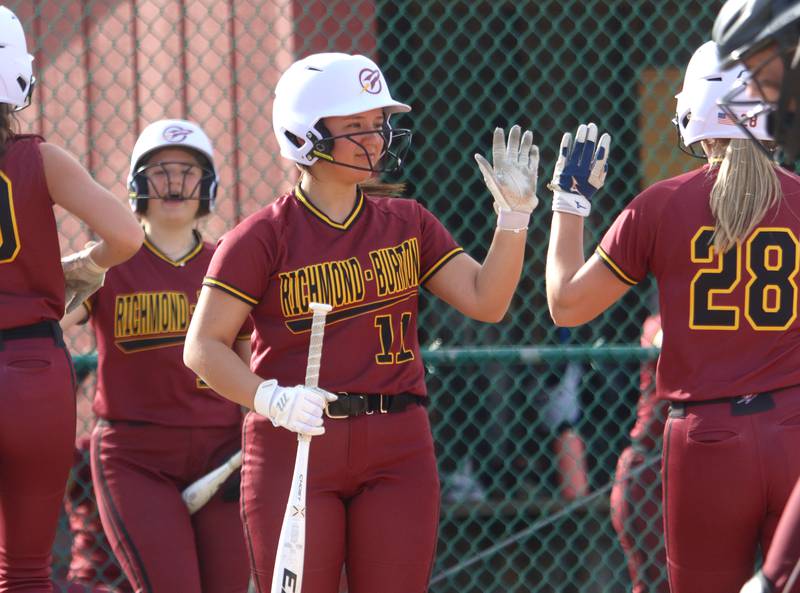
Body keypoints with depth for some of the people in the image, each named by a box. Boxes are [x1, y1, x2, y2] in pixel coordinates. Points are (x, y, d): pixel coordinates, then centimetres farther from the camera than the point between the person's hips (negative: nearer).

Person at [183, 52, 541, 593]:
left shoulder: (406, 223, 11)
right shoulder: (264, 237, -2)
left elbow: (486, 301, 4)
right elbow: (203, 347, -6)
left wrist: (513, 216, -9)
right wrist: (270, 398, -23)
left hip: (397, 450, 4)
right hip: (293, 446, -3)